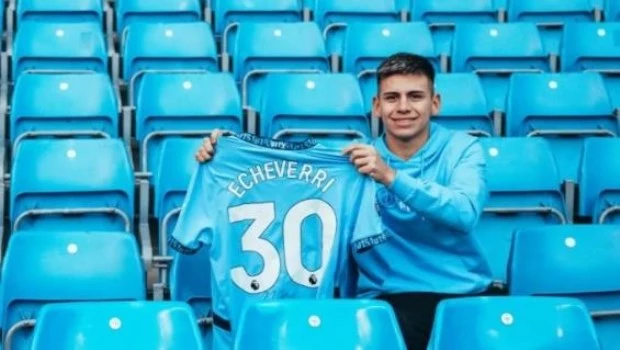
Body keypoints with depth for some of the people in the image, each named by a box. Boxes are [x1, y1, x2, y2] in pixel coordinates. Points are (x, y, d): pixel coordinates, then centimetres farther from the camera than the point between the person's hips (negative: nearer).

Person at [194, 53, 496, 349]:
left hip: (467, 294, 1)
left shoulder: (461, 149, 4)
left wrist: (391, 177, -23)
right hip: (391, 299, 0)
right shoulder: (352, 161, 8)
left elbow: (465, 213, -13)